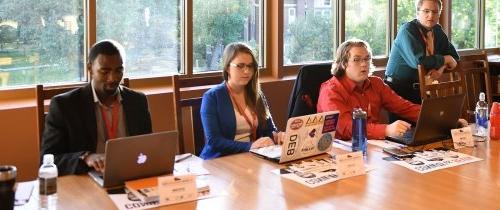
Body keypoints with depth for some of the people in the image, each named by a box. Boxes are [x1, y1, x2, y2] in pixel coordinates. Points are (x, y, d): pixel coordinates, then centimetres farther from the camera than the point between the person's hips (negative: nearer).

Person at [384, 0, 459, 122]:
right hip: (399, 88, -6)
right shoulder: (408, 30, -14)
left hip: (420, 88, 7)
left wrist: (441, 68, -11)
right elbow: (418, 61, -27)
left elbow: (454, 56, 12)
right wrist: (444, 60, -12)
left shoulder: (437, 31, 9)